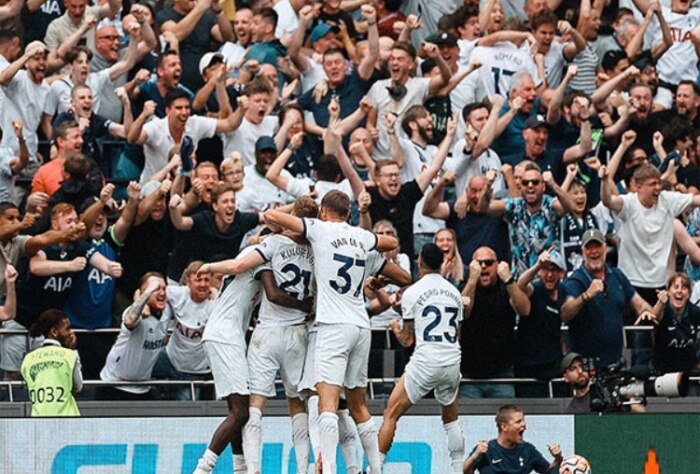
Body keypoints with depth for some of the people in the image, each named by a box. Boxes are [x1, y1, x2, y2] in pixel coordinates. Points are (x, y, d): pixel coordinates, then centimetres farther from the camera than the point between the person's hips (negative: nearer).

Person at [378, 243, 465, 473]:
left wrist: (395, 329, 23)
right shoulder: (455, 293, 12)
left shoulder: (412, 292, -2)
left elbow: (407, 340, 2)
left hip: (425, 361, -4)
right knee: (451, 418, 23)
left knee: (391, 415, 3)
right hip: (453, 361, 5)